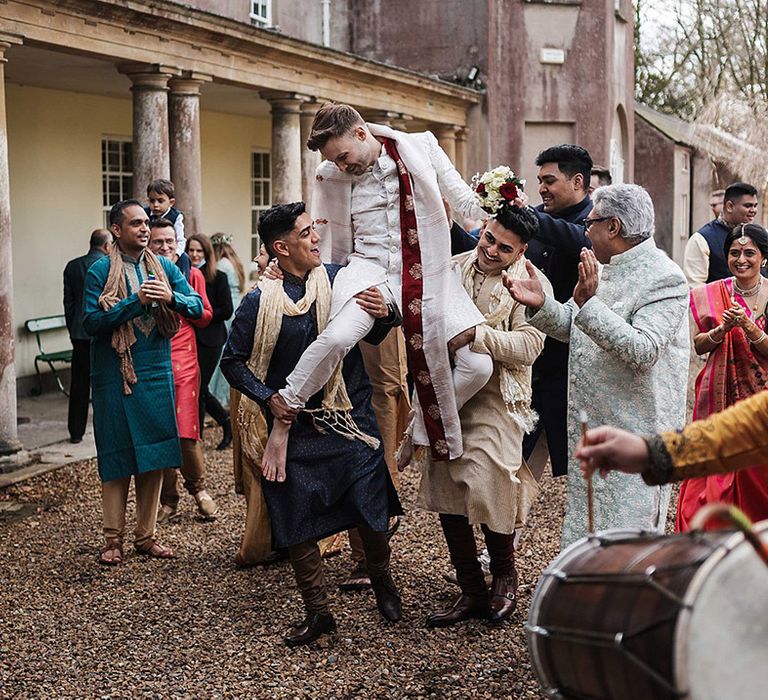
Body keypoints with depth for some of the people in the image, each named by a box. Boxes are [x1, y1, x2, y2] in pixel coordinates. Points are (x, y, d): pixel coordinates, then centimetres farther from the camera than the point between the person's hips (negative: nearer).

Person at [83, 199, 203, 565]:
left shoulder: (164, 267, 7)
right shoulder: (100, 270, -5)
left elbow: (197, 306, 3)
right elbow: (91, 322, -14)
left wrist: (170, 297, -17)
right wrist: (136, 301, -20)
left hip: (157, 372, 4)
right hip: (114, 375, -4)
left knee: (154, 455, 6)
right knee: (117, 456, 1)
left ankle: (145, 535, 17)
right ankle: (113, 539, 10)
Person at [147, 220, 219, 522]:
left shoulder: (192, 274, 9)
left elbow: (205, 316, 9)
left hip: (184, 360, 0)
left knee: (186, 432, -7)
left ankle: (197, 485, 19)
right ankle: (168, 501, 17)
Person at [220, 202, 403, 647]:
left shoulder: (340, 280, -1)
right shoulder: (260, 301, -6)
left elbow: (372, 335, 5)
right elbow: (234, 362, 2)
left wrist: (384, 313, -19)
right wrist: (268, 398, -12)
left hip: (349, 415, 0)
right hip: (293, 425, 0)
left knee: (370, 508, -2)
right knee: (295, 522, 2)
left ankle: (382, 581, 28)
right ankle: (318, 613, 19)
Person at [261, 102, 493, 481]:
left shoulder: (422, 147, 1)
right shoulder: (330, 176, 3)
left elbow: (465, 201, 6)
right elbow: (324, 244, 15)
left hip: (428, 275, 2)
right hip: (370, 269, -1)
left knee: (478, 367, -9)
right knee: (337, 336, -34)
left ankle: (412, 432, 14)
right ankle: (282, 419, -14)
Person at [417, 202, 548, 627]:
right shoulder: (453, 267, 10)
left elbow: (527, 347, -16)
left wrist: (474, 334, -26)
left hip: (495, 401, -5)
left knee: (487, 488, -12)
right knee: (444, 489, 5)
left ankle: (504, 576, 17)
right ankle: (471, 590, 19)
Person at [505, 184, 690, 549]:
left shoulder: (664, 279, -15)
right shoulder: (607, 271, 12)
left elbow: (643, 351, -25)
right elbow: (574, 329, 18)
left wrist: (589, 303, -29)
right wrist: (541, 304, -1)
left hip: (635, 433, -9)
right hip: (590, 425, 9)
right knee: (587, 528, 17)